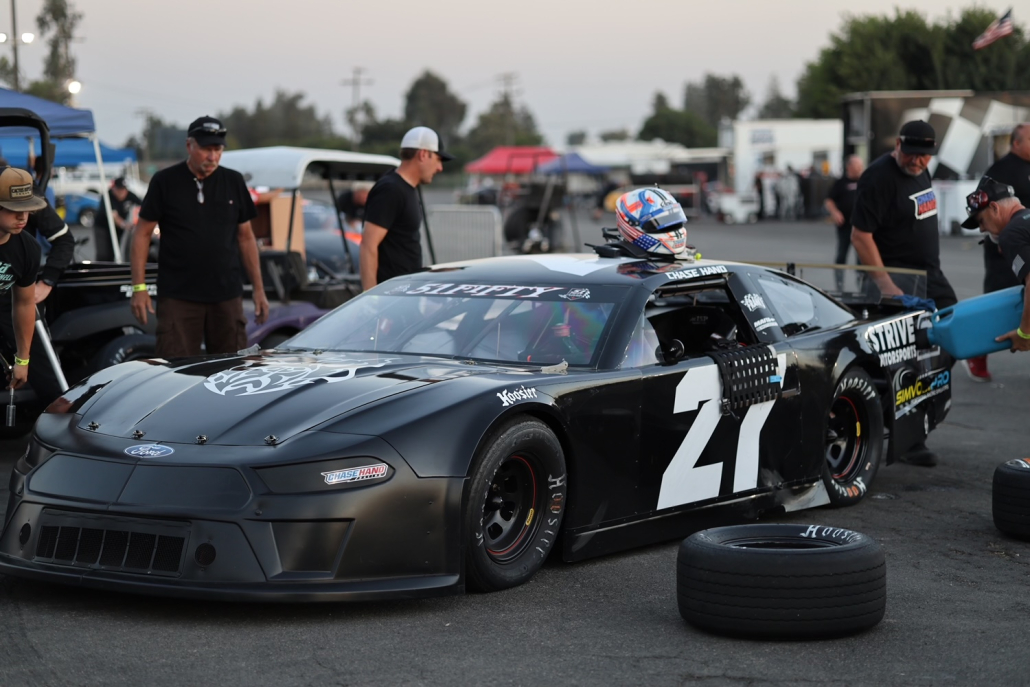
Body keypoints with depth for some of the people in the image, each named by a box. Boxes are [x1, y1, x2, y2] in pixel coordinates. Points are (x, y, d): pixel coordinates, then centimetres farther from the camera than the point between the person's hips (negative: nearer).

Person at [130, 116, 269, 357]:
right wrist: (139, 287, -6)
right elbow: (142, 234, 1)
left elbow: (246, 237, 13)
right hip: (178, 298, -3)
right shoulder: (165, 182, 0)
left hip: (227, 296, 3)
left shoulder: (234, 182, 8)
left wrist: (259, 289, 9)